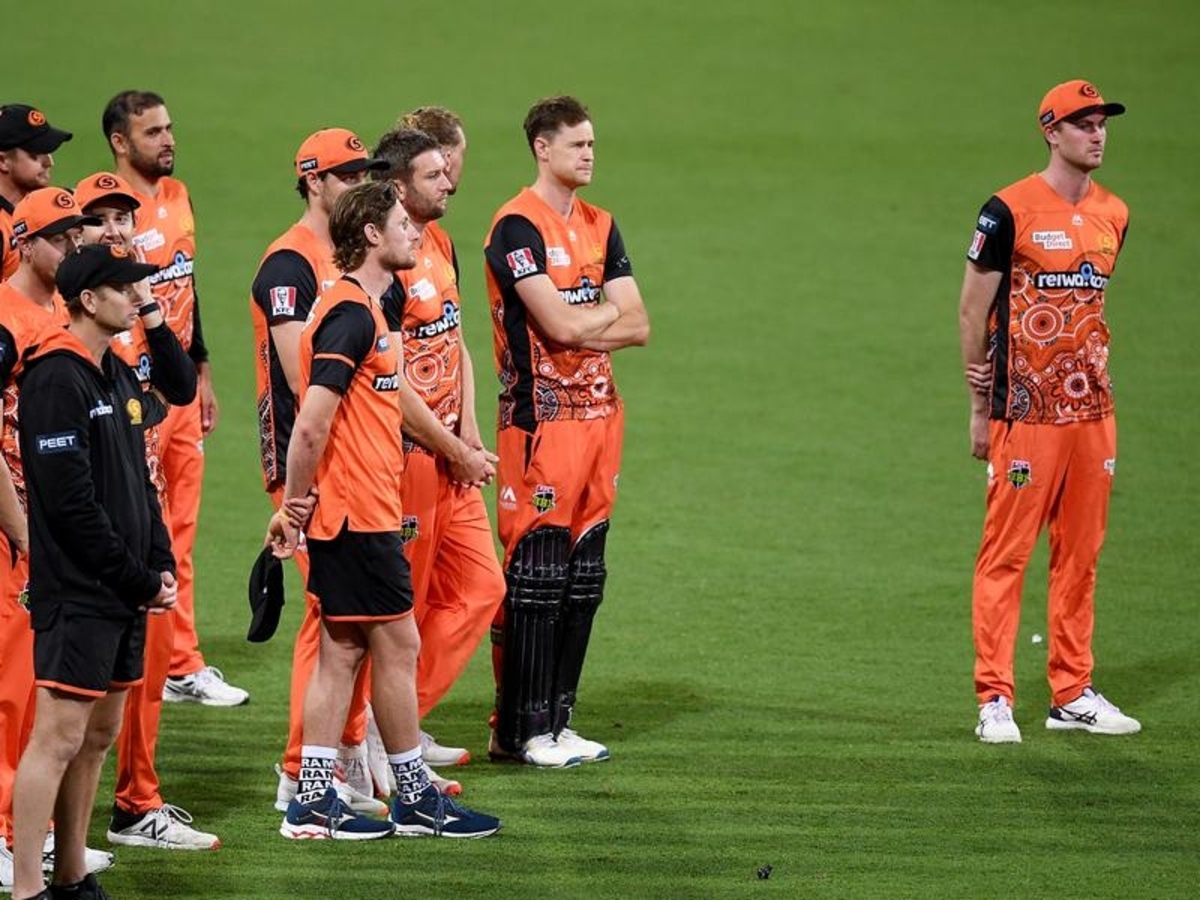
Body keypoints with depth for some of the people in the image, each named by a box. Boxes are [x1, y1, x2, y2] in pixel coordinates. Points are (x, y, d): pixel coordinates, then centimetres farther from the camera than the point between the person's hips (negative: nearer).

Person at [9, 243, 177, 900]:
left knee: (99, 735, 13)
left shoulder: (119, 377, 15)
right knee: (59, 737, -10)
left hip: (125, 595, 9)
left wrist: (161, 565, 7)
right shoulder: (55, 380, -15)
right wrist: (138, 580, -14)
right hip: (76, 595, -9)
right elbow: (71, 500, -19)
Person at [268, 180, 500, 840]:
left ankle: (313, 804, 10)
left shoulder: (362, 307, 15)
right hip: (361, 513, -10)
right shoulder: (353, 314, -17)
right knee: (396, 644, -1)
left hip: (348, 512, 10)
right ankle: (415, 800, 8)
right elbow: (312, 424, -22)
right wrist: (292, 507, -14)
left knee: (342, 650, 9)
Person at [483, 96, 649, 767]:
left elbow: (638, 327, 7)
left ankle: (557, 719, 16)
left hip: (599, 411, 8)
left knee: (585, 579, 9)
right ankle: (521, 729, -1)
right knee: (536, 578, -6)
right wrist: (609, 309, 1)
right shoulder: (519, 226, -10)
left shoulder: (600, 227, 15)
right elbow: (560, 324, -18)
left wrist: (581, 323, -10)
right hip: (541, 417, -8)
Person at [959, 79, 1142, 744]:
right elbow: (972, 310, -4)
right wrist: (980, 408, -3)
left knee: (1080, 555, 10)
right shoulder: (1010, 211, -8)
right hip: (1025, 410, -6)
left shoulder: (1112, 215, 11)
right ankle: (995, 700, -4)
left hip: (1091, 408, 6)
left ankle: (1072, 695, 17)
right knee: (1005, 552, -5)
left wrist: (1099, 385, 14)